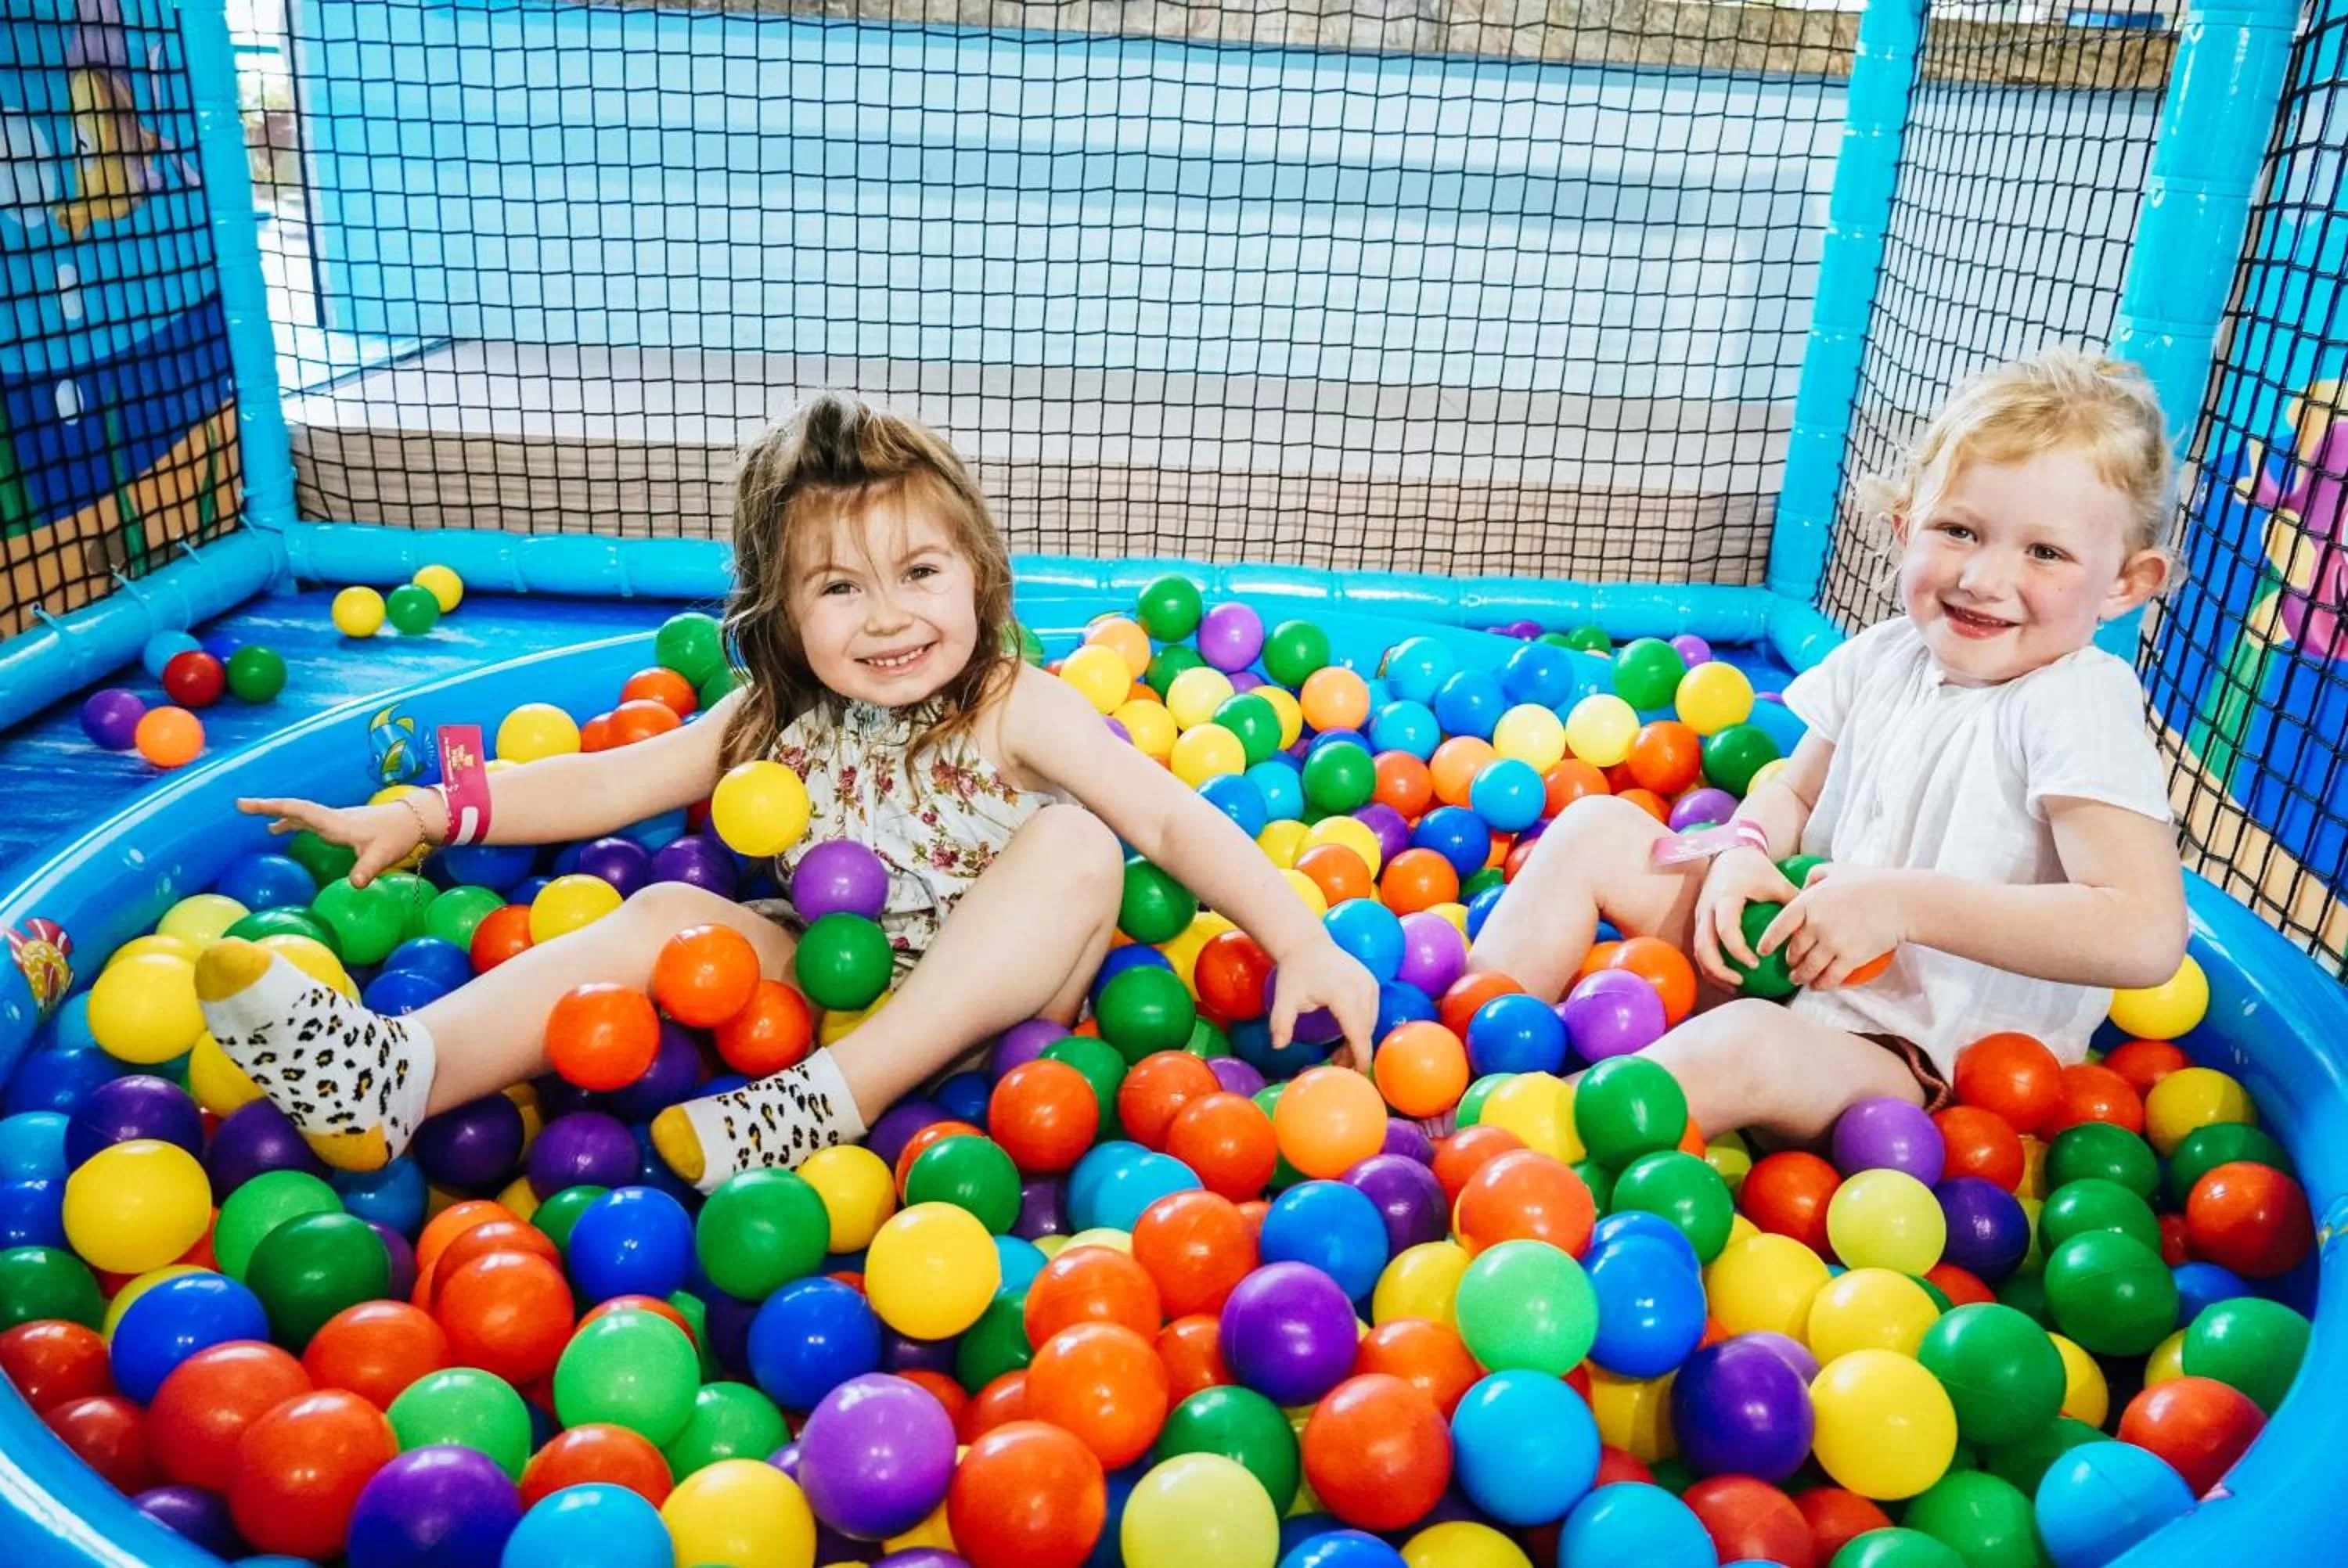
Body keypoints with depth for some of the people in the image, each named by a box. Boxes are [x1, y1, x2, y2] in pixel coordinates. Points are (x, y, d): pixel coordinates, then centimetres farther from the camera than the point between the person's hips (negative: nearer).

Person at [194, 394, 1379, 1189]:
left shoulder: (1017, 711, -12)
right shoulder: (778, 723, 0)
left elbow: (1171, 820, -17)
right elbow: (603, 784, 4)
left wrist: (1301, 941, -27)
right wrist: (417, 815, -4)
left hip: (980, 1007, -3)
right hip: (829, 985, 4)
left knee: (1075, 847, -28)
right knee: (666, 917, -14)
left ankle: (829, 1103, -34)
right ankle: (388, 1077, -26)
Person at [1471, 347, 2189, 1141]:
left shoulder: (2080, 706, -19)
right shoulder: (1884, 657, 0)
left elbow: (2146, 937, -29)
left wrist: (1905, 900, -28)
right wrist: (1745, 850, -10)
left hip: (1910, 1052, -7)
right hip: (1786, 958, 8)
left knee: (1749, 1046, -39)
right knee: (1595, 827, 3)